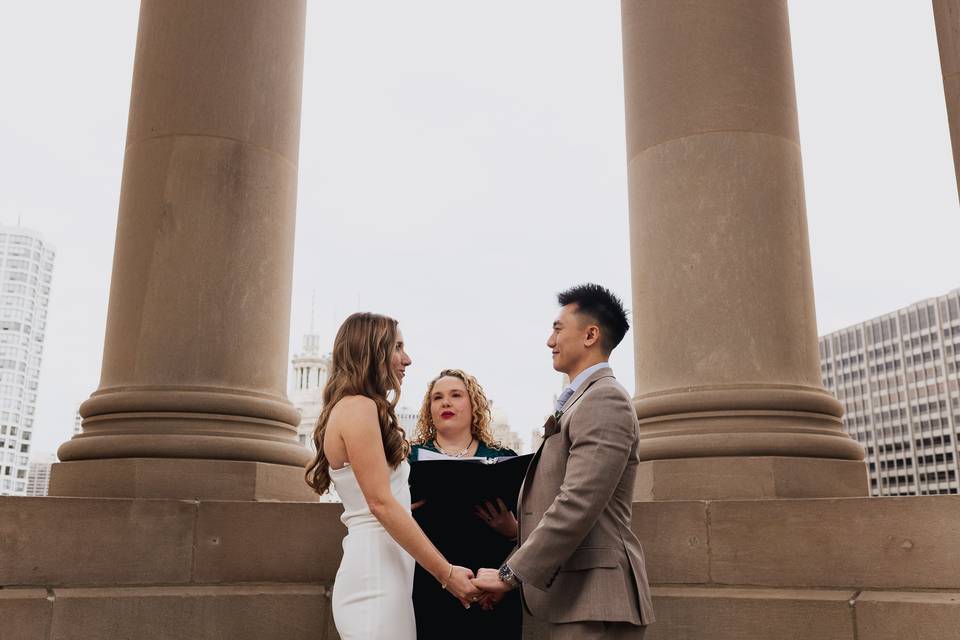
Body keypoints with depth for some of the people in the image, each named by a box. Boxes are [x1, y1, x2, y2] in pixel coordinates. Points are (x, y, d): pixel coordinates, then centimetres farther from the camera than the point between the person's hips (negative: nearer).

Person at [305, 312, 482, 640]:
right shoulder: (359, 407, -11)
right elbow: (381, 503, -18)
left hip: (378, 572, 10)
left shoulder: (355, 408, 18)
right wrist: (446, 573, -18)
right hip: (376, 576, -10)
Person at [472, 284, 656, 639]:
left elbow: (578, 504, -22)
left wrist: (510, 574, -18)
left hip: (594, 600, -9)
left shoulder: (605, 400, -13)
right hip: (572, 597, 9)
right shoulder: (581, 401, 18)